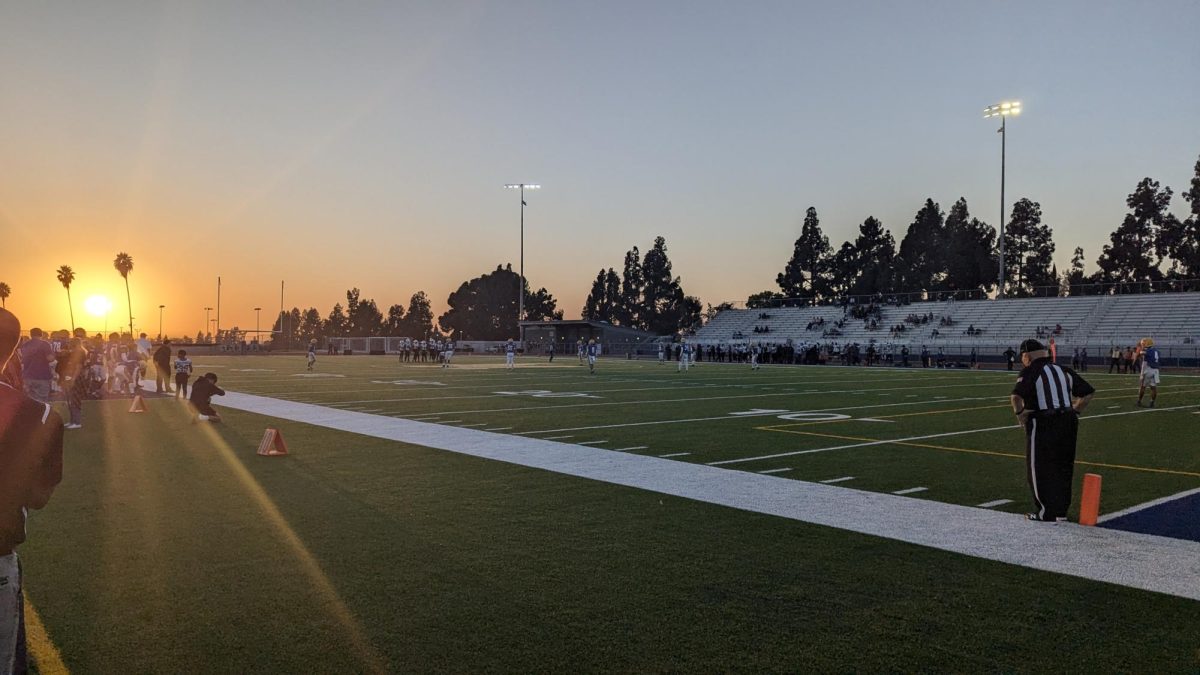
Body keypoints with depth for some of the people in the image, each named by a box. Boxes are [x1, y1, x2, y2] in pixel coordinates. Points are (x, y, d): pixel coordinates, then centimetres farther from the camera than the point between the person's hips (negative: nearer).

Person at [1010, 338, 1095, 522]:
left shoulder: (1030, 372, -8)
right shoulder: (1063, 371, 14)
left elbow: (1016, 396, -24)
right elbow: (1089, 392, 17)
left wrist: (1019, 413, -8)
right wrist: (1074, 412, 17)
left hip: (1042, 424, -7)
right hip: (1068, 422, 7)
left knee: (1039, 468, 4)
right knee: (1063, 467, 15)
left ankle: (1046, 512, 7)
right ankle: (1061, 510, 23)